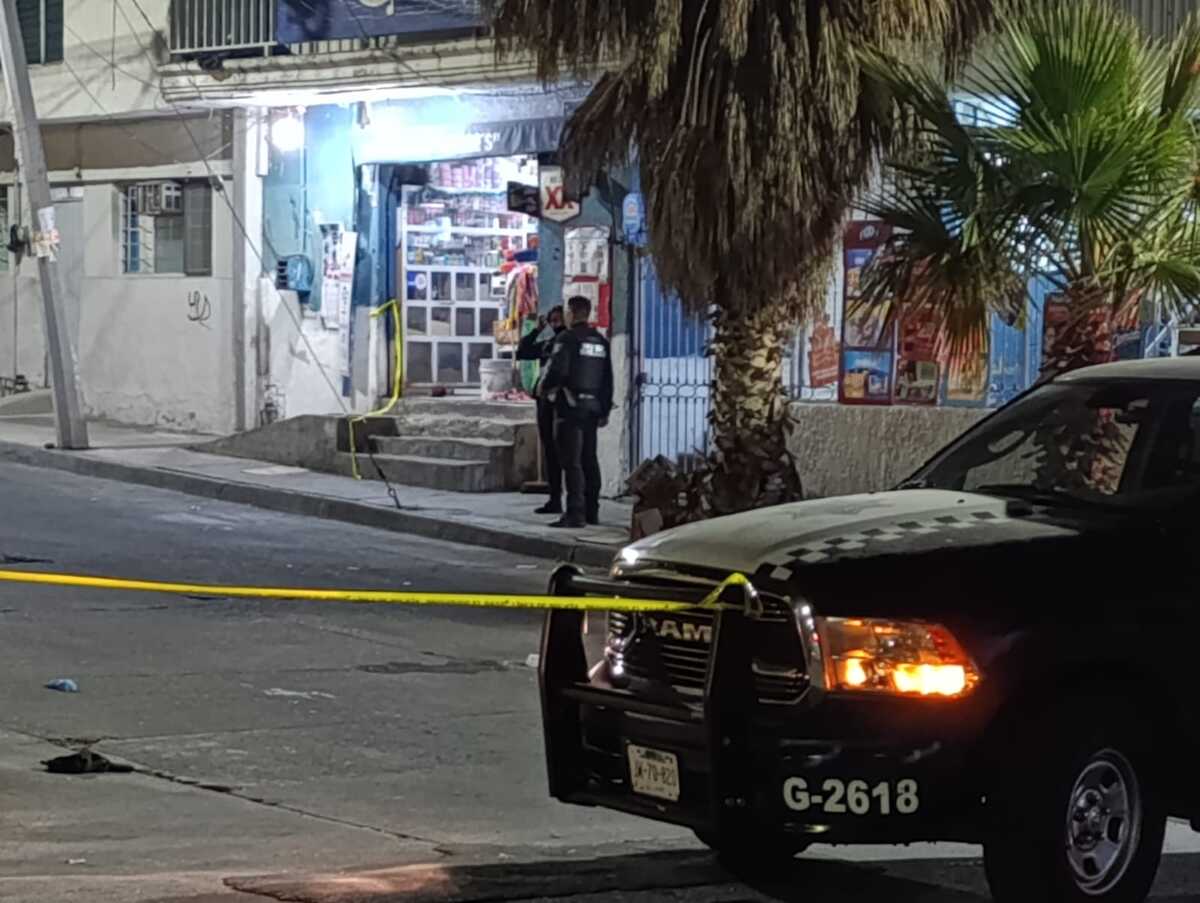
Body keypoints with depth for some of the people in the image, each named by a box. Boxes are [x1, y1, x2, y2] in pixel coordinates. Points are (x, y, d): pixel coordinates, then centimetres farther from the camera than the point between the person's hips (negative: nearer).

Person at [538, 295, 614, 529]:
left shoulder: (567, 338, -10)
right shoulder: (601, 341, 13)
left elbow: (557, 370, -18)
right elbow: (607, 380, 14)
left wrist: (544, 387, 2)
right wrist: (605, 410, 19)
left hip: (570, 405, -7)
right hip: (592, 406, 7)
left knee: (571, 461, -9)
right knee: (589, 459, 14)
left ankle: (575, 513, -15)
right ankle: (591, 511, 17)